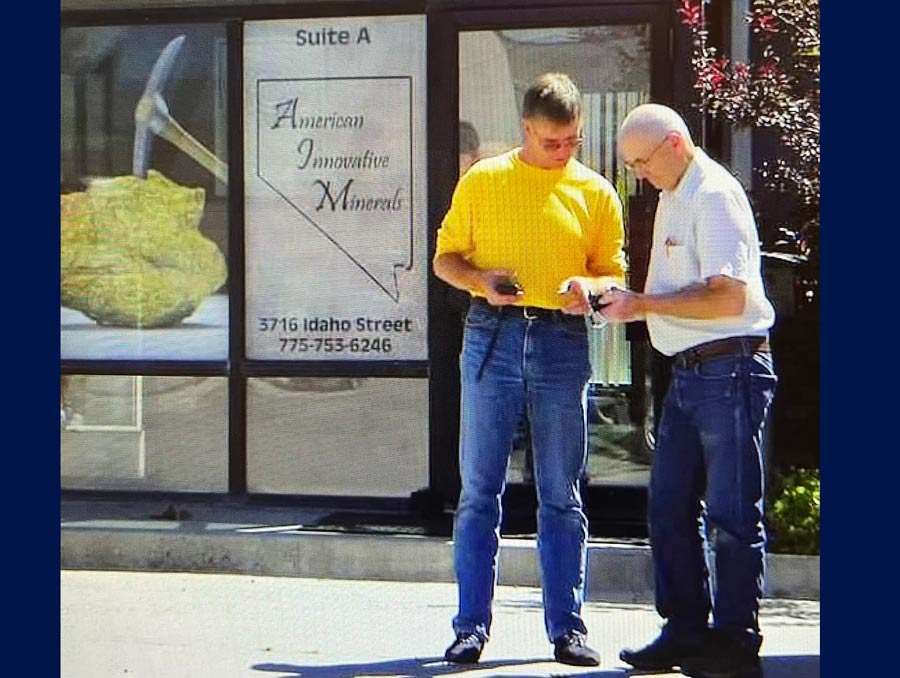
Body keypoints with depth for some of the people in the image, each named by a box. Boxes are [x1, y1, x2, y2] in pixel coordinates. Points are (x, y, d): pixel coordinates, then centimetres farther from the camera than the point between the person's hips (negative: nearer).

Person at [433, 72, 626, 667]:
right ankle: (471, 626, 4)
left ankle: (567, 627, 9)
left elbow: (615, 274, 11)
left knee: (562, 495, 4)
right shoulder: (482, 181, 8)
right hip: (491, 337, 0)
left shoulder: (596, 193, 9)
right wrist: (481, 279, -10)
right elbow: (446, 258, 11)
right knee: (480, 490, 0)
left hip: (563, 344, 0)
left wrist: (589, 286, -12)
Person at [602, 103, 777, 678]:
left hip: (731, 369, -10)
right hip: (690, 371, 10)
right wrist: (629, 298, 6)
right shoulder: (673, 196, 17)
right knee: (670, 505, 11)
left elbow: (730, 297, -21)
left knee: (731, 513, -4)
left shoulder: (714, 196, -13)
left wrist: (645, 304, -17)